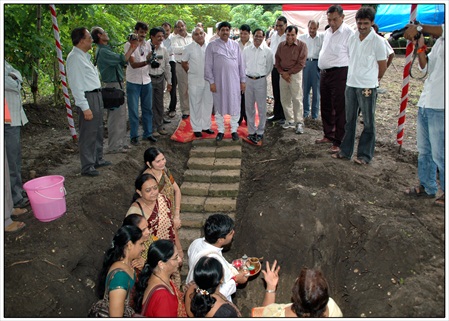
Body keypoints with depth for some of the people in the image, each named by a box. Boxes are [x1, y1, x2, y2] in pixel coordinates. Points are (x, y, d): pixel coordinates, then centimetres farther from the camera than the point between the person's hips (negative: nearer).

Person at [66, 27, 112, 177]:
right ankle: (87, 167, 9)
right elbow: (76, 85, -20)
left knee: (98, 131, 19)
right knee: (88, 134, -2)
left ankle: (98, 159, 34)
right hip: (87, 97, -10)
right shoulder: (74, 58, -16)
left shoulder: (84, 55, 13)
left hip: (97, 95, 10)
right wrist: (85, 107, -22)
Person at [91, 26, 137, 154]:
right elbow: (122, 59, -23)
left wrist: (131, 48, 5)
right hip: (113, 85, -10)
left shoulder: (106, 49, 15)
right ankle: (114, 146, 3)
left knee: (121, 114, 15)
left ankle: (121, 142, 25)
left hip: (118, 84, 10)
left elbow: (121, 62, 13)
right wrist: (131, 48, -10)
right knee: (115, 116, -5)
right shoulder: (102, 51, -17)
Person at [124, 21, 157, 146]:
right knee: (133, 110, 1)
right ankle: (134, 136, 12)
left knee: (147, 109, 10)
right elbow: (133, 64, -19)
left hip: (146, 81, 5)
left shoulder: (147, 44, 7)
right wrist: (146, 62, -36)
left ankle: (148, 133, 22)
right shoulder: (129, 45, -10)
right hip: (133, 82, -5)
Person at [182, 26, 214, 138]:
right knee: (195, 105, 4)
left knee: (208, 103, 10)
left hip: (208, 79, 3)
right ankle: (197, 128, 13)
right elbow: (183, 63, 6)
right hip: (195, 80, -3)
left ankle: (206, 126, 24)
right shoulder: (189, 48, -3)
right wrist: (190, 72, 9)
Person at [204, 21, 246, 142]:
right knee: (219, 106, 6)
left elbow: (240, 63, 9)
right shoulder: (212, 46, 0)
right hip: (219, 81, -2)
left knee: (235, 106, 4)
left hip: (234, 81, 2)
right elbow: (208, 65, -1)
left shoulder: (235, 45, 7)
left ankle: (234, 130, 16)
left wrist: (243, 80, 6)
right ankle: (220, 131, 17)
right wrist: (211, 81, -6)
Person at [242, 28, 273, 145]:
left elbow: (269, 67, 7)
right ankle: (251, 131, 16)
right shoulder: (246, 50, 5)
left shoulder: (267, 51, 0)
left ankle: (260, 132, 11)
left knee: (262, 108, 1)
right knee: (249, 107, 6)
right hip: (248, 80, 2)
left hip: (261, 80, -2)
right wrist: (245, 77, 6)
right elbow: (243, 65, 10)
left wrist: (262, 76, 4)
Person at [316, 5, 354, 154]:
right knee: (326, 107, 16)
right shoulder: (327, 32, 13)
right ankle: (328, 135, 31)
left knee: (339, 109, -2)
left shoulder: (348, 33, -12)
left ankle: (338, 142, 5)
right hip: (325, 73, 8)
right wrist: (322, 70, 18)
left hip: (339, 74, -8)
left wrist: (348, 76, -16)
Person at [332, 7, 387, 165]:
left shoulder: (377, 41, -8)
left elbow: (382, 66, 0)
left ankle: (365, 155, 12)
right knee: (349, 120, 13)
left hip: (368, 87, -5)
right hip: (351, 85, 5)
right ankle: (346, 150, 23)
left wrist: (374, 80, 12)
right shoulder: (352, 39, 6)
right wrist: (354, 76, 16)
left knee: (368, 123, 3)